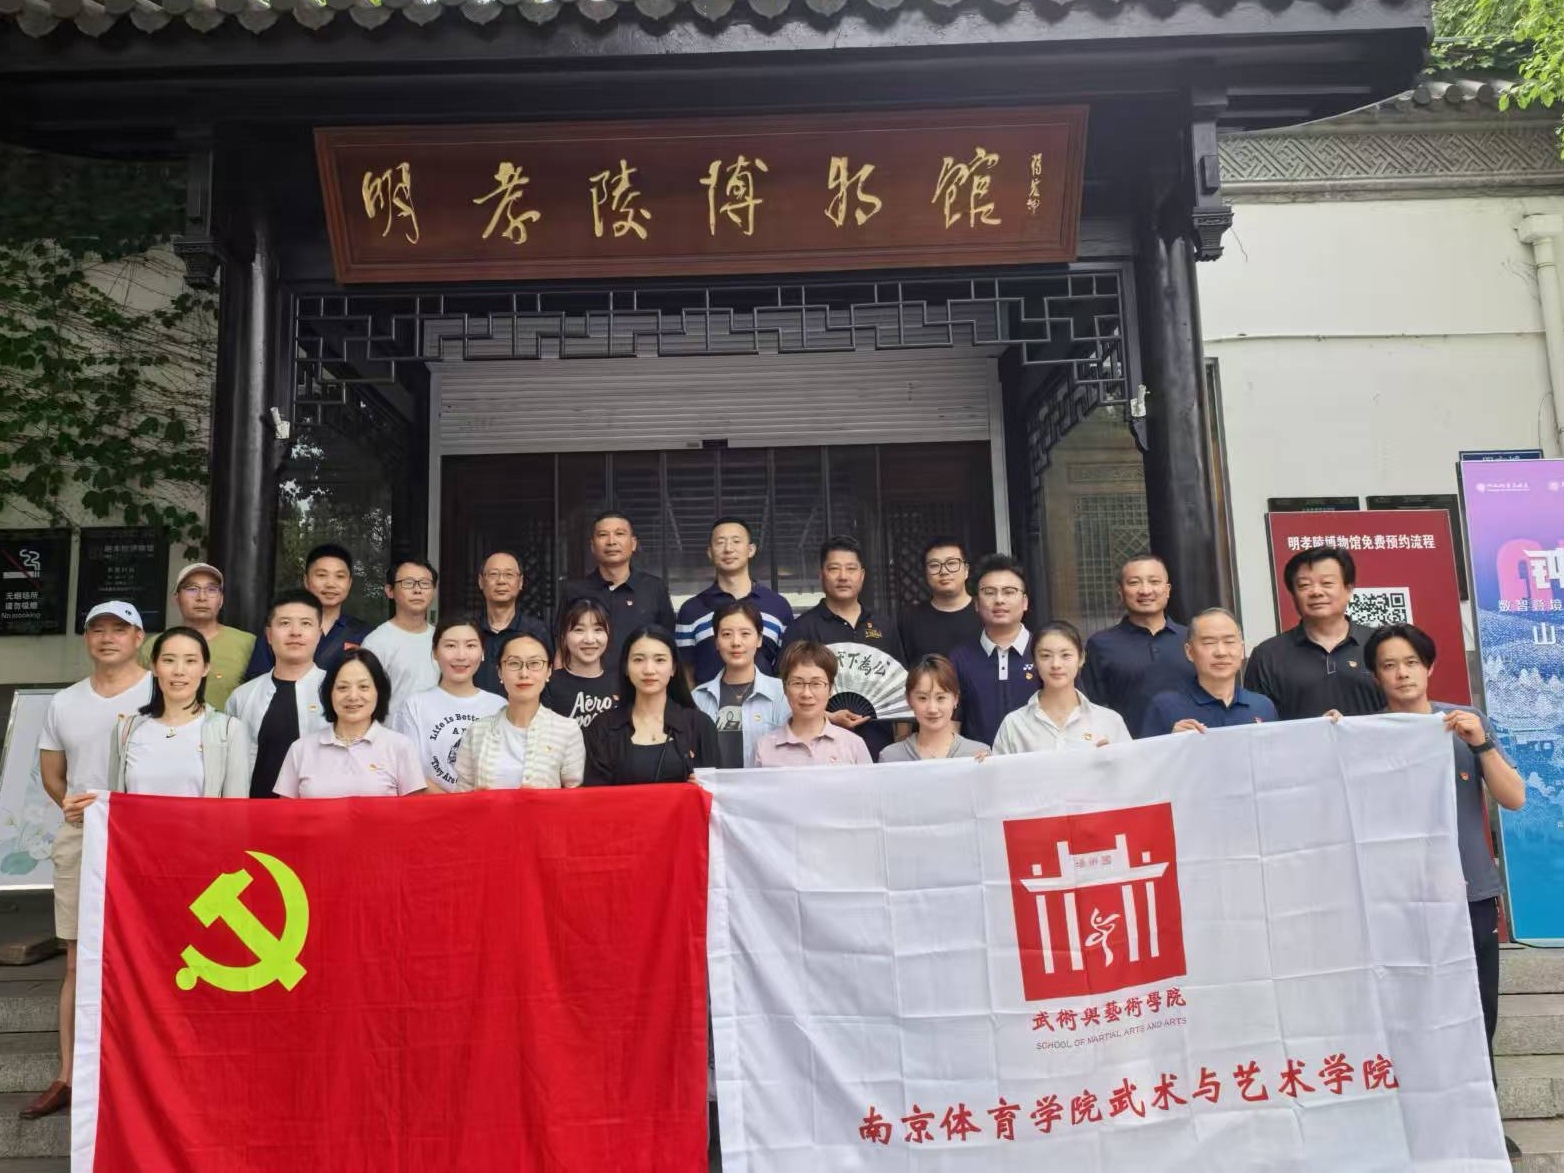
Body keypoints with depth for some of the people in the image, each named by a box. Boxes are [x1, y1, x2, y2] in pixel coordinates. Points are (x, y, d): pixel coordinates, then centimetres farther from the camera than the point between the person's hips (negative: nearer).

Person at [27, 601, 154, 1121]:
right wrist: (72, 803, -3)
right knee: (79, 963, 10)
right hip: (79, 841, 5)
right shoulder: (63, 703, 11)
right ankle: (67, 1078, 17)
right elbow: (52, 775, 18)